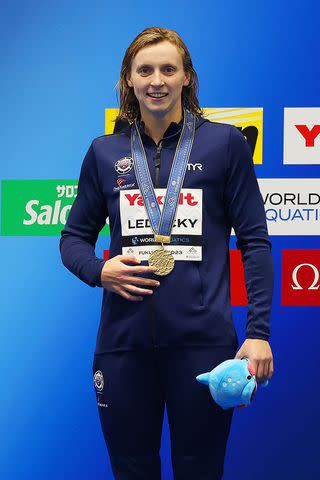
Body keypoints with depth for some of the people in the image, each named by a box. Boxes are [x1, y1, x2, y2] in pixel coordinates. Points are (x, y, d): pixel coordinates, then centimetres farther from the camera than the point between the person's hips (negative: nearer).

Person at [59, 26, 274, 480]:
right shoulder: (105, 152, 8)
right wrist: (97, 271, -7)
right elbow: (74, 237, 15)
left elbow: (254, 241, 1)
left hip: (203, 337, -2)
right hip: (123, 340, 2)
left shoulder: (224, 143, 1)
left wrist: (259, 332, -6)